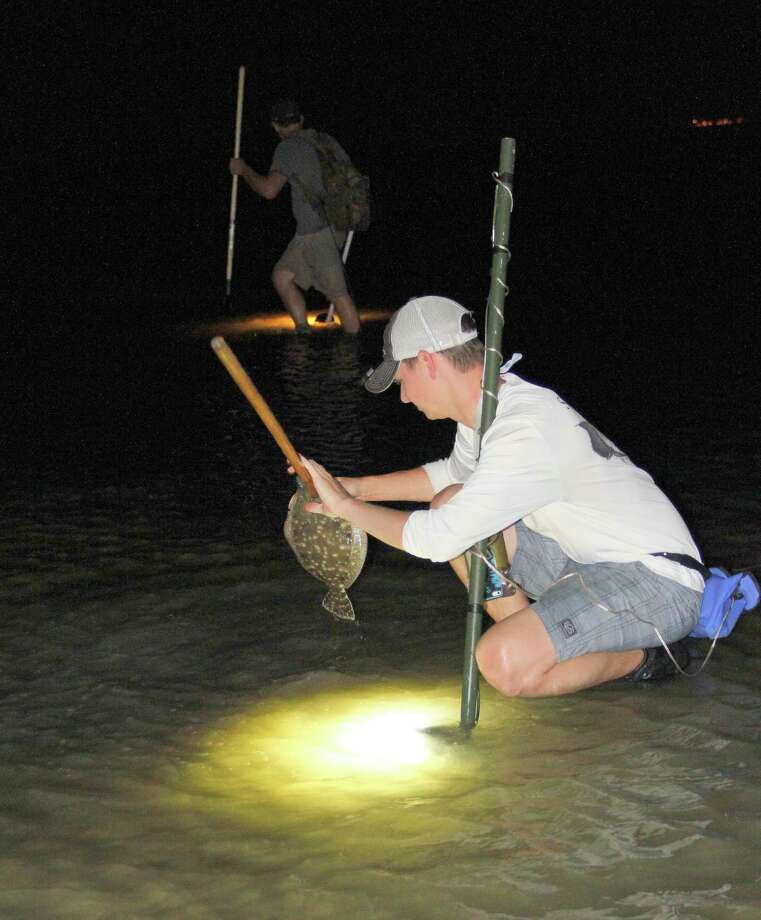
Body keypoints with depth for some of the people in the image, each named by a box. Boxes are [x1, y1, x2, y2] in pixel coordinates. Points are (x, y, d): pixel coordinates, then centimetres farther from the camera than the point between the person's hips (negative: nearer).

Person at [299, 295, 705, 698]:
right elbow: (452, 473, 27)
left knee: (504, 665, -29)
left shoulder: (524, 435, -26)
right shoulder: (489, 404, 4)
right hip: (590, 559, 9)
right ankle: (531, 637, 7)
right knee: (451, 504, 4)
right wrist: (359, 486, 15)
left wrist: (346, 506, -12)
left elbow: (436, 540, -26)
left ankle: (645, 656, -4)